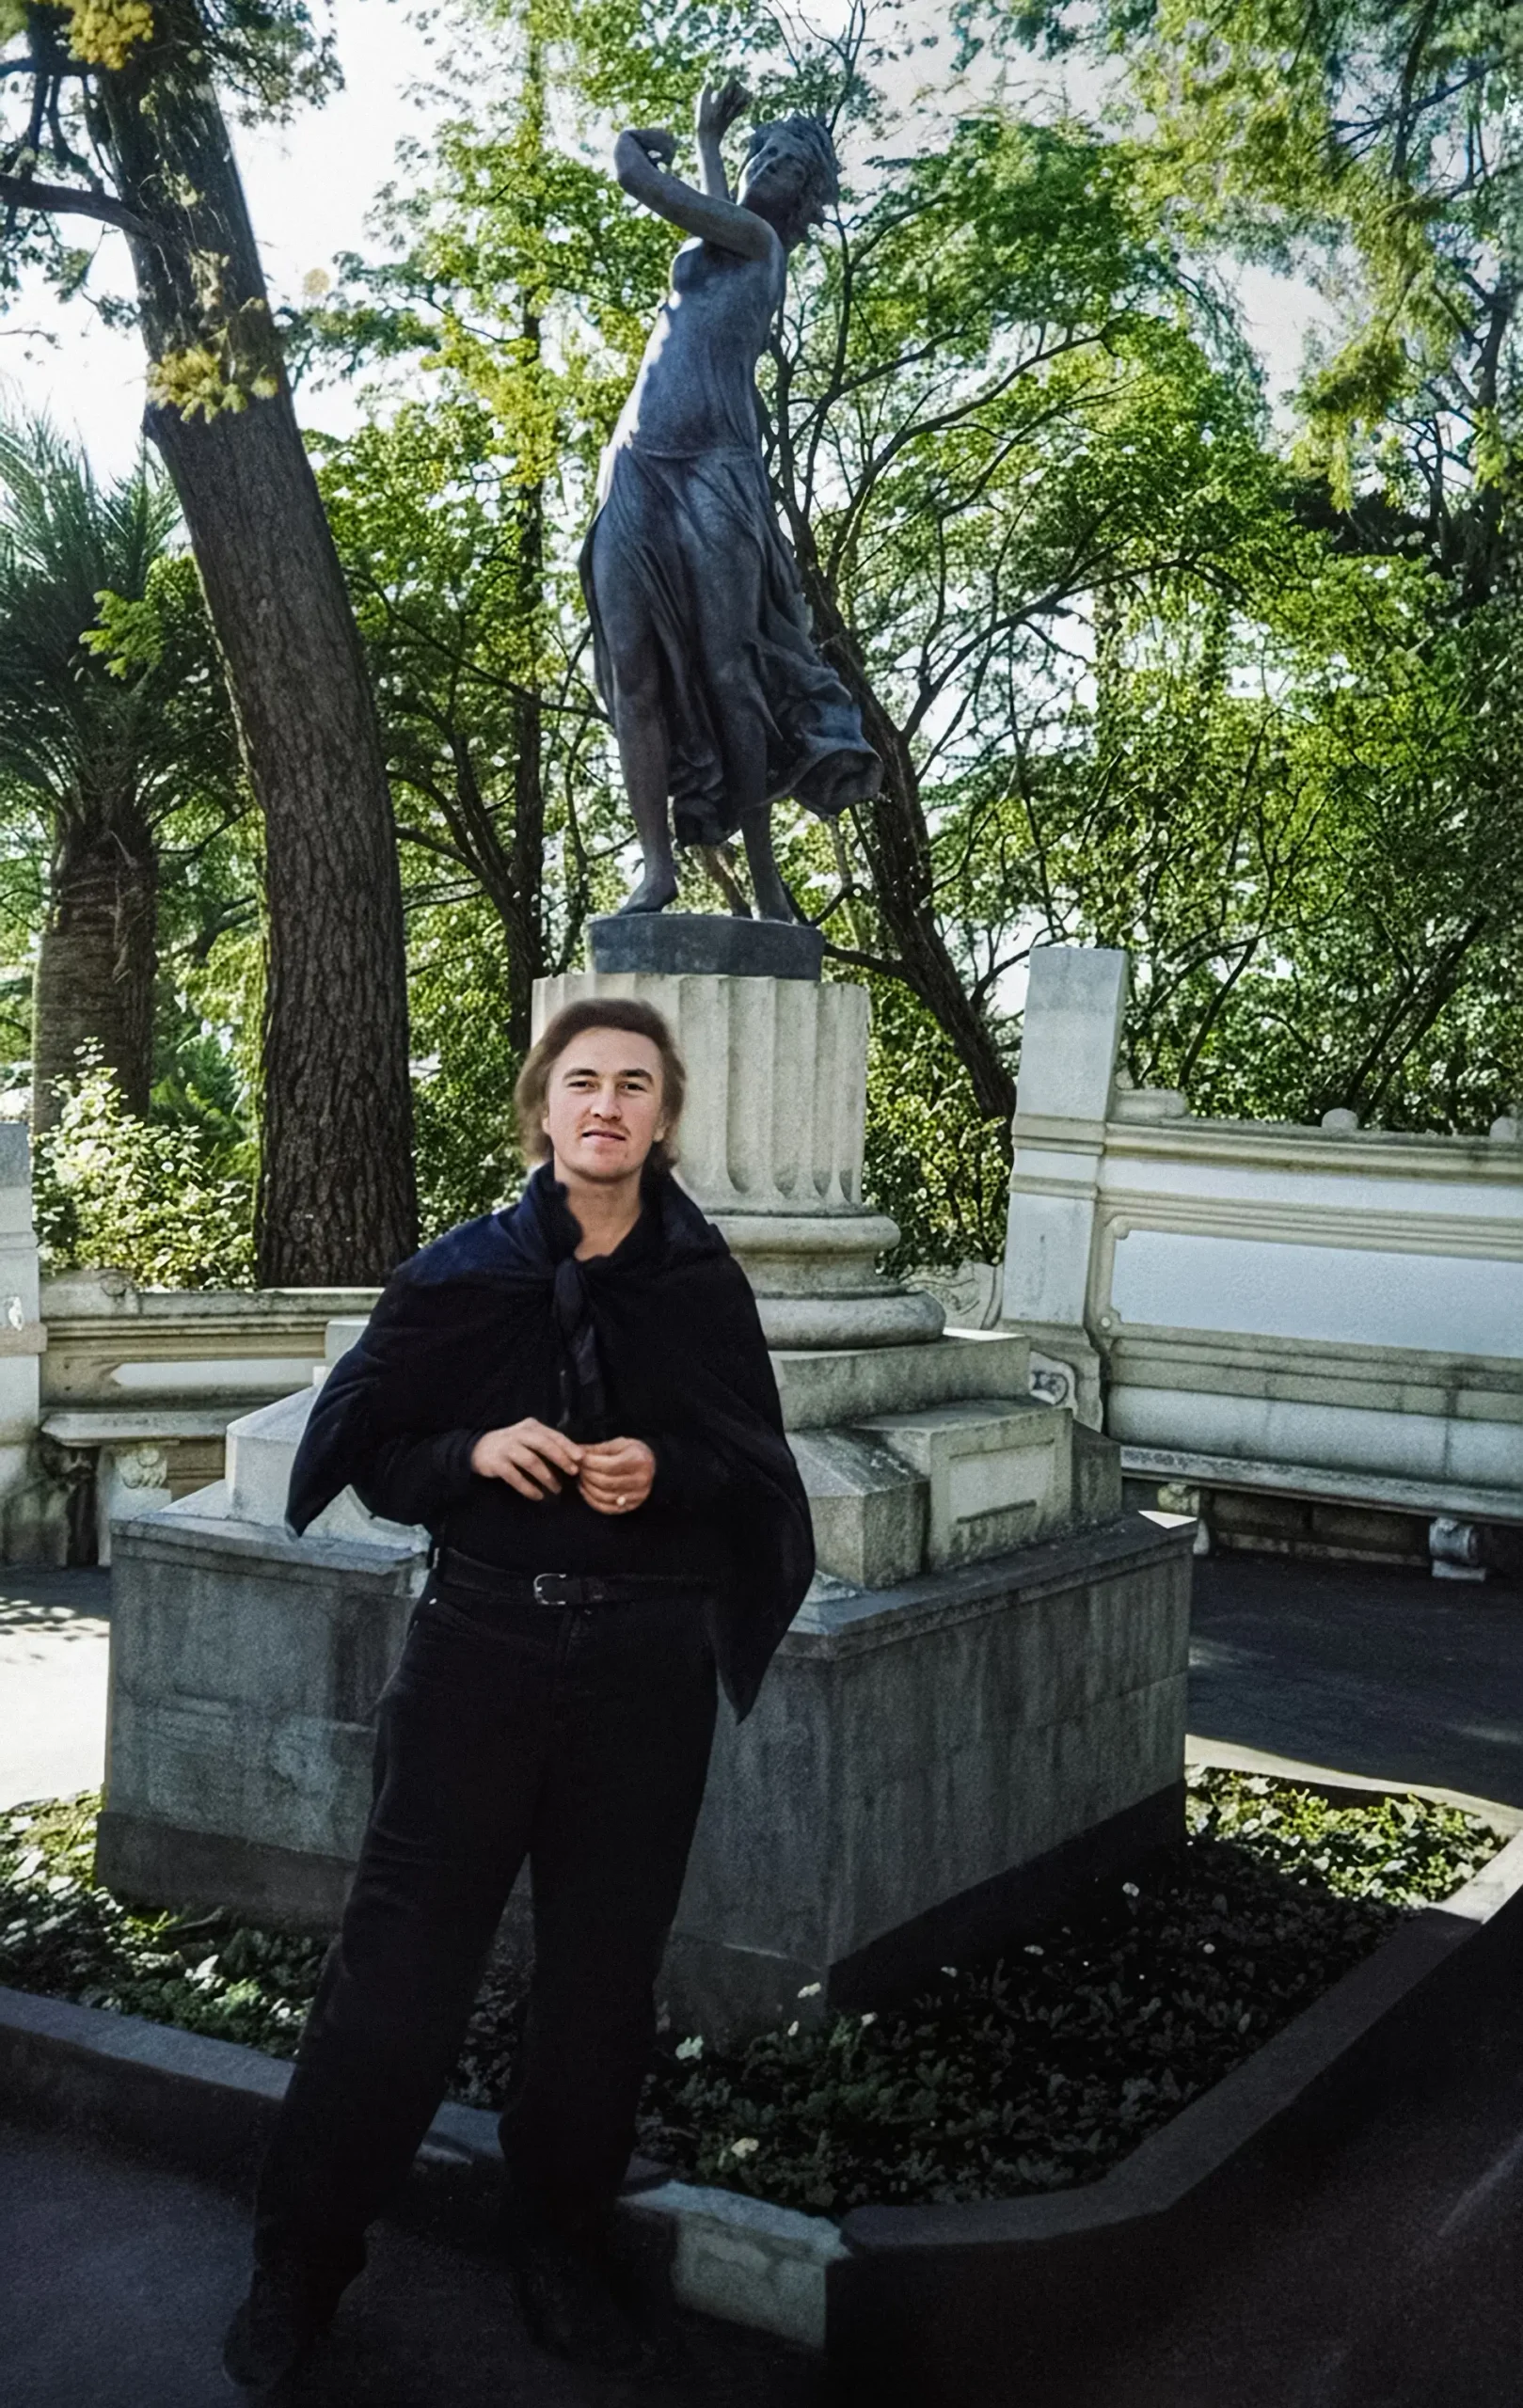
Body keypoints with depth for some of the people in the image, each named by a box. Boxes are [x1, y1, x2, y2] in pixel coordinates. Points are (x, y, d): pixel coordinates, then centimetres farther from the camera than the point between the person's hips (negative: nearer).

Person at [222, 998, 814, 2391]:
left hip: (644, 1666, 1)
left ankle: (560, 2250, 30)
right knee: (401, 1961, 2)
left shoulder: (703, 1285, 0)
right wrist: (474, 1454, -17)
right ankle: (299, 2269, 21)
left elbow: (758, 1481, 5)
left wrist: (665, 1477, -14)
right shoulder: (462, 1273, -1)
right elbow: (376, 1460, 2)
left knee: (604, 1968, 10)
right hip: (480, 1649, -1)